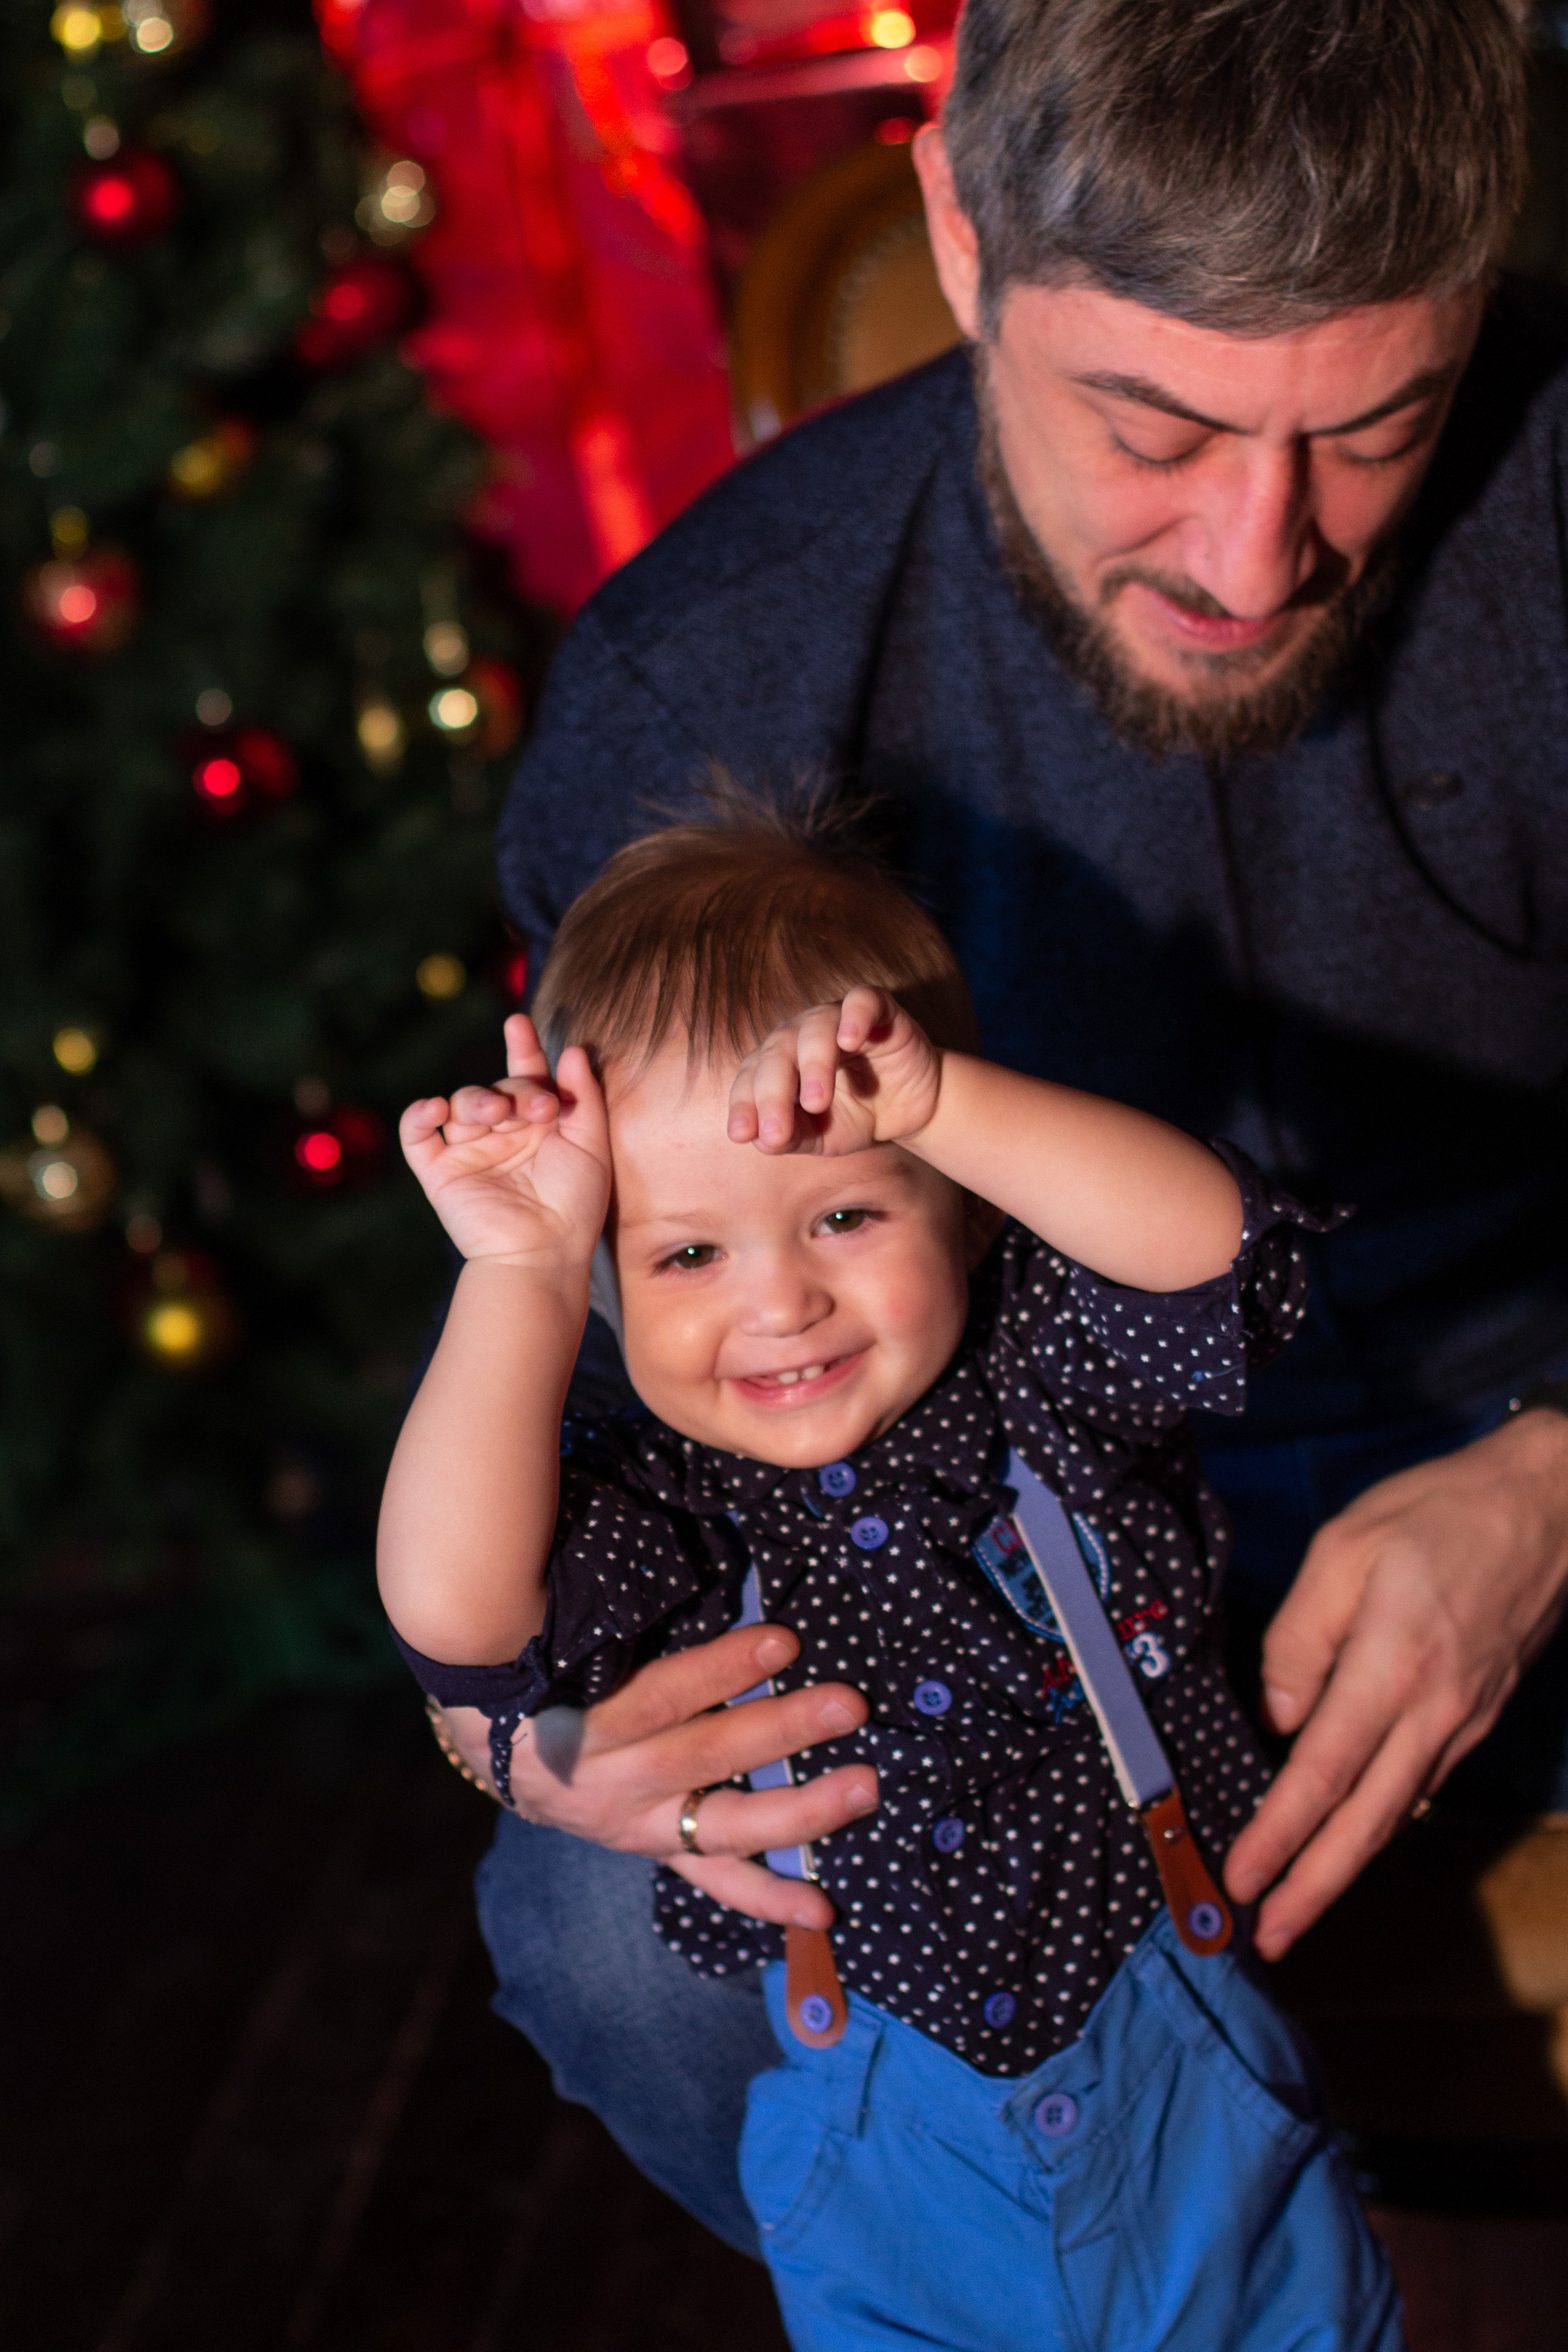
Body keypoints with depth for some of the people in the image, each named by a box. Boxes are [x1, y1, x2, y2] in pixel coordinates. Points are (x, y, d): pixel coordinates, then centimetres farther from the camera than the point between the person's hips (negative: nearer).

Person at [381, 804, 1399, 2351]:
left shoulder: (1043, 1374, -10)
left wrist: (939, 1102, -37)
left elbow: (1210, 1250, -28)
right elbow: (455, 1614, -34)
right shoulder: (655, 1513, -16)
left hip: (1183, 2060, 1)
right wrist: (523, 1272, -33)